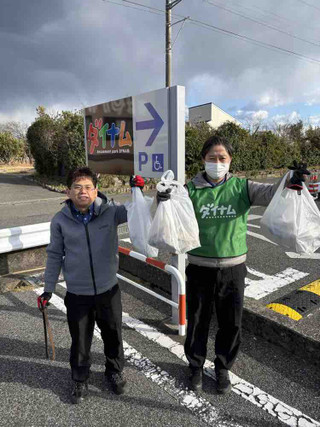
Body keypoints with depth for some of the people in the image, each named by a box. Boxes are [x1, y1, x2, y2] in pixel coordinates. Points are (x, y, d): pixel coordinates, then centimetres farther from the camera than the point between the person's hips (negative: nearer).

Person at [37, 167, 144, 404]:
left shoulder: (110, 211, -10)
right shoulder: (60, 220, -7)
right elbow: (55, 255, 2)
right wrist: (48, 289, 4)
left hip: (108, 290, 0)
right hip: (77, 294, 0)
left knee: (113, 335, 19)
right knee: (80, 339, 17)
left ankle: (115, 371, 47)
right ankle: (80, 379, 44)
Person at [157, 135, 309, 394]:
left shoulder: (242, 187, -3)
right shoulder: (191, 189, -5)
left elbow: (270, 193, -16)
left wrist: (290, 181, -37)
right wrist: (162, 199, -33)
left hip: (233, 268, 1)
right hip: (199, 267, -1)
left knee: (231, 324, 16)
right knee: (197, 321, 15)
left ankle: (223, 368, 43)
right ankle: (196, 366, 42)